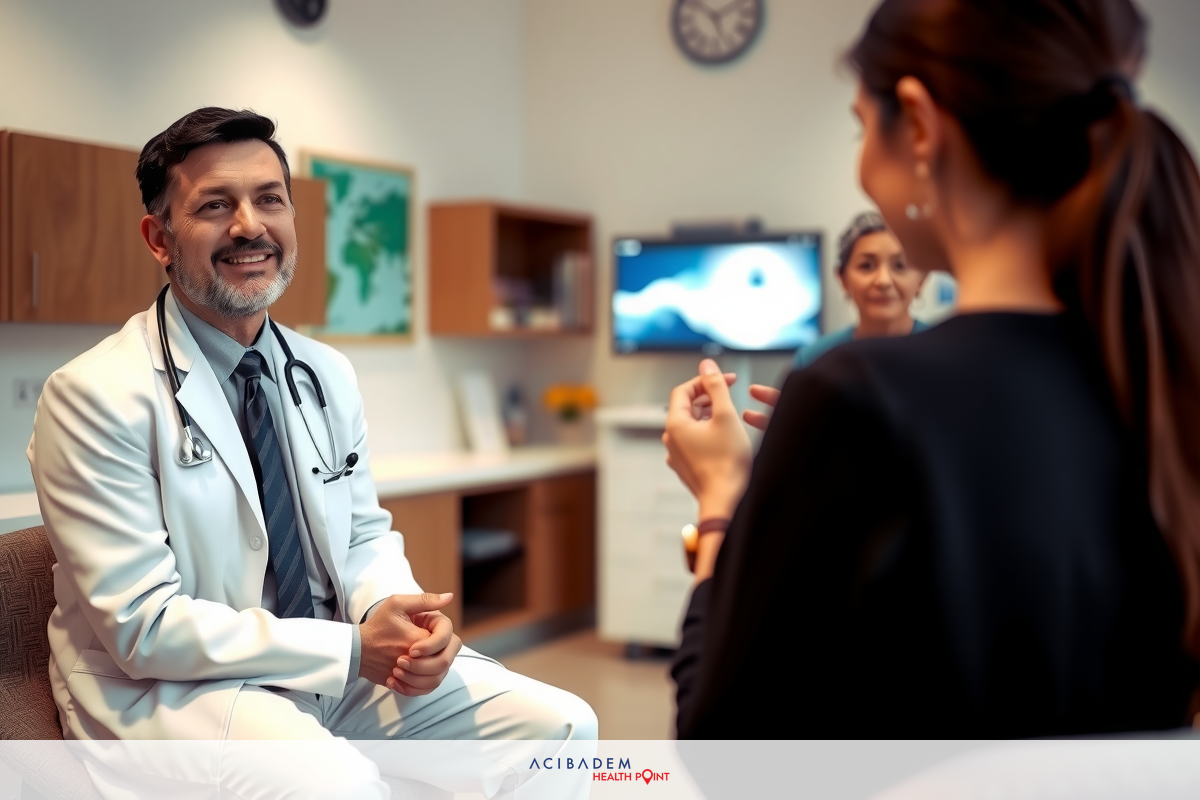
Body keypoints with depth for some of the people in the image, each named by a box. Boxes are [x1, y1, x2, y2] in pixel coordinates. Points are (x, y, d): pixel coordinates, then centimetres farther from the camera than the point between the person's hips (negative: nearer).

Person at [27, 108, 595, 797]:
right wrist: (352, 648, -22)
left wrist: (394, 612, -12)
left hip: (333, 663, 7)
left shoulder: (329, 375, 7)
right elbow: (145, 628, -19)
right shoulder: (96, 396, -14)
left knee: (562, 727, -5)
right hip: (163, 685, -6)